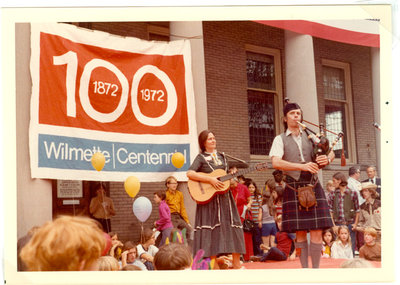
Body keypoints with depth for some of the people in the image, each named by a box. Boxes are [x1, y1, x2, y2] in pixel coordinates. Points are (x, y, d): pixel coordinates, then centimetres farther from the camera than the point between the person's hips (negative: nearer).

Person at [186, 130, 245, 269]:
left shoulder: (221, 156, 16)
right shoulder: (201, 157, -1)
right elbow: (189, 173, -16)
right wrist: (210, 179, -21)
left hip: (225, 198, 6)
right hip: (209, 200, -5)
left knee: (233, 228, 2)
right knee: (213, 231, -7)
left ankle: (236, 264, 9)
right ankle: (214, 266, -1)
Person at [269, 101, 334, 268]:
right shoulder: (280, 140, 5)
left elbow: (331, 152, 15)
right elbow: (276, 163, -11)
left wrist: (327, 159, -10)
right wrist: (303, 166, -21)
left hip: (313, 187, 2)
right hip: (294, 189, -2)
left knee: (317, 231, -2)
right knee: (300, 232, 2)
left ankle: (316, 267, 6)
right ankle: (304, 267, 12)